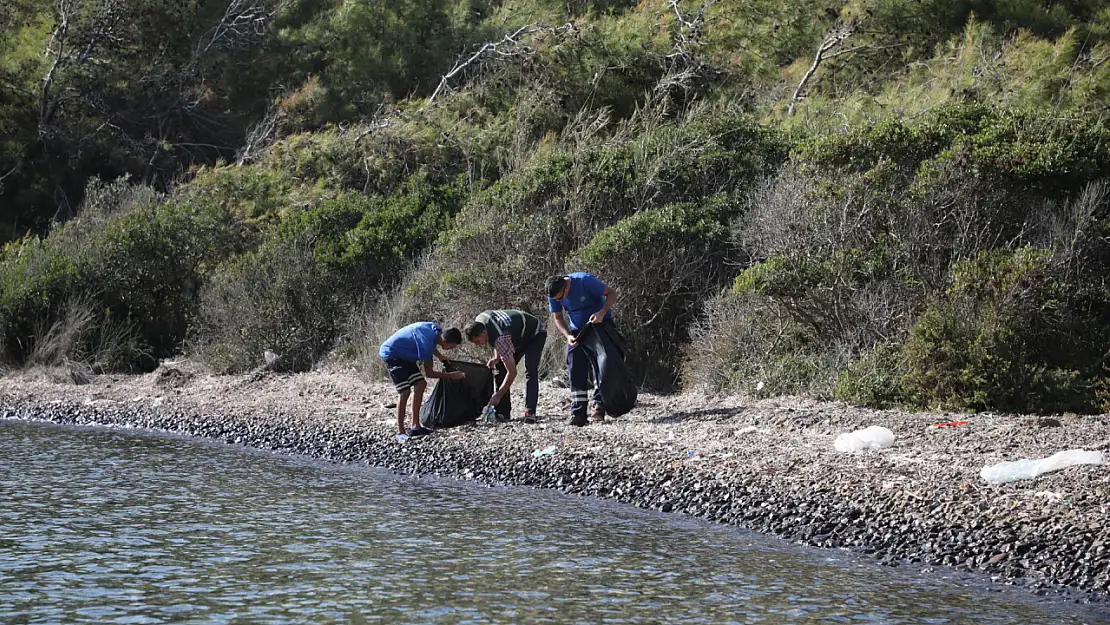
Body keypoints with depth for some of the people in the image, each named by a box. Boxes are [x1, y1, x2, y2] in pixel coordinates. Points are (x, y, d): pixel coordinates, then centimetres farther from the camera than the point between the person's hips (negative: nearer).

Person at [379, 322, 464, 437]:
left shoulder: (435, 329, -6)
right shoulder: (427, 342, -32)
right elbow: (429, 373, -21)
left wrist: (440, 356, 11)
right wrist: (451, 375, -15)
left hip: (403, 354, 10)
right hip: (391, 353, -10)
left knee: (420, 384, 4)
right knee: (405, 391, -17)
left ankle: (415, 426, 7)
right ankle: (401, 431, -13)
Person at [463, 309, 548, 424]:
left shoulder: (501, 339, -42)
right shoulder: (478, 323, -19)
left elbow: (512, 372, -39)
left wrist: (497, 396, -35)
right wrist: (497, 358, -8)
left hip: (534, 334, -9)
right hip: (518, 336, 9)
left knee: (530, 371, -26)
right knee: (500, 370, -1)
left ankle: (530, 413, -28)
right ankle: (502, 412, 0)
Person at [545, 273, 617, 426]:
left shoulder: (585, 281, -28)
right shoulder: (553, 294, -13)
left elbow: (611, 294, -20)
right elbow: (557, 318, -3)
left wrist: (602, 312, -36)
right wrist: (568, 336, -20)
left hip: (600, 324, -4)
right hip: (577, 330, 4)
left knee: (599, 366, -14)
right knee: (576, 371, -5)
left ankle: (599, 406, -11)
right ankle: (578, 413, -6)